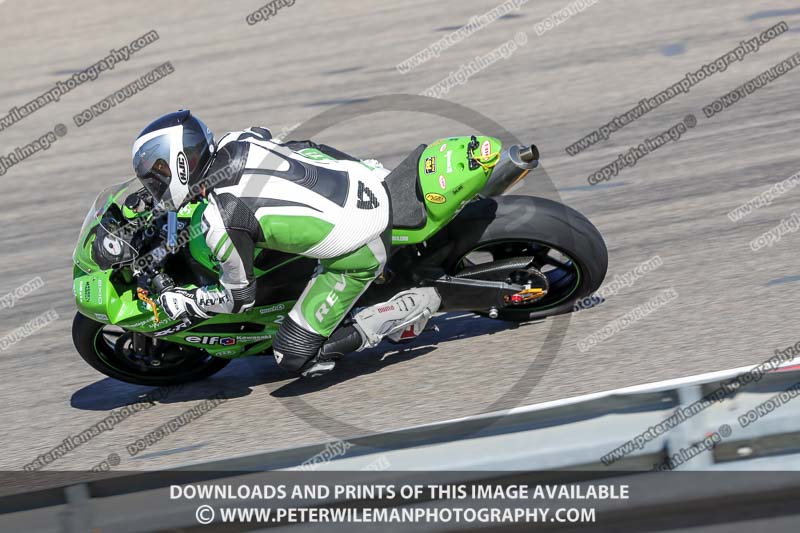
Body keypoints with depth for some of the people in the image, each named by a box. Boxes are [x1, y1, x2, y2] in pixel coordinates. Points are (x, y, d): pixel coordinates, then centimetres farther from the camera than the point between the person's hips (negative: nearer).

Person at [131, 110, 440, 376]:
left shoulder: (220, 222, -18)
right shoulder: (236, 141, 1)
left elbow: (239, 297, -4)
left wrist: (178, 302, 11)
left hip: (361, 252, -8)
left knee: (295, 357, 0)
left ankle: (401, 314, -2)